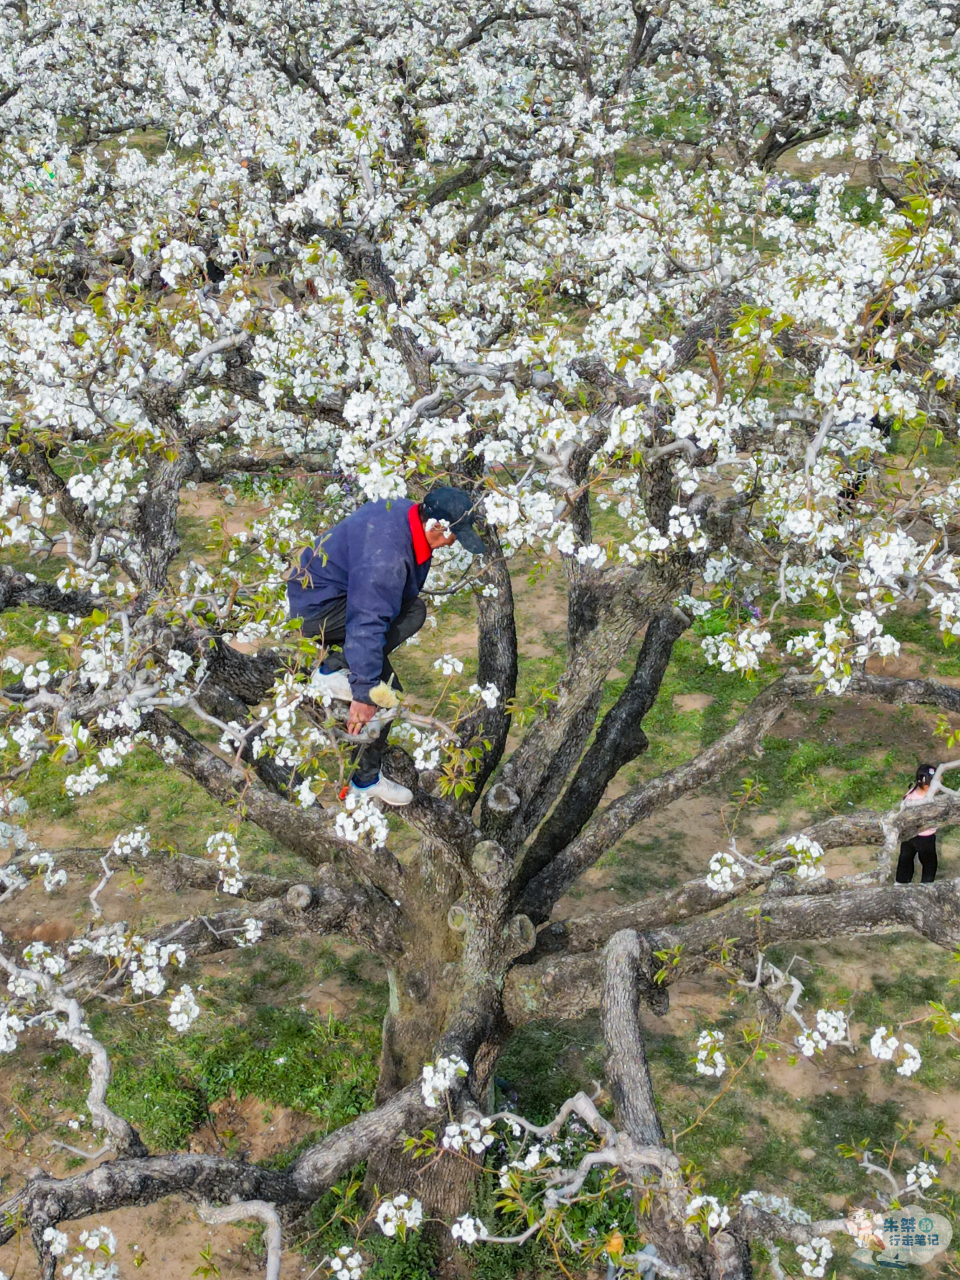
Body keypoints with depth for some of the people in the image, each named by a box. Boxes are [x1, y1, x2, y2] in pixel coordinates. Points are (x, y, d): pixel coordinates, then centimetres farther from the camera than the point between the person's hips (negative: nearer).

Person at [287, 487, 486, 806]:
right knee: (412, 612, -26)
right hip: (317, 610, -11)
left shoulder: (404, 511, -5)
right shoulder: (386, 555, -36)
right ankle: (335, 669, -15)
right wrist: (364, 693, -39)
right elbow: (367, 624, -40)